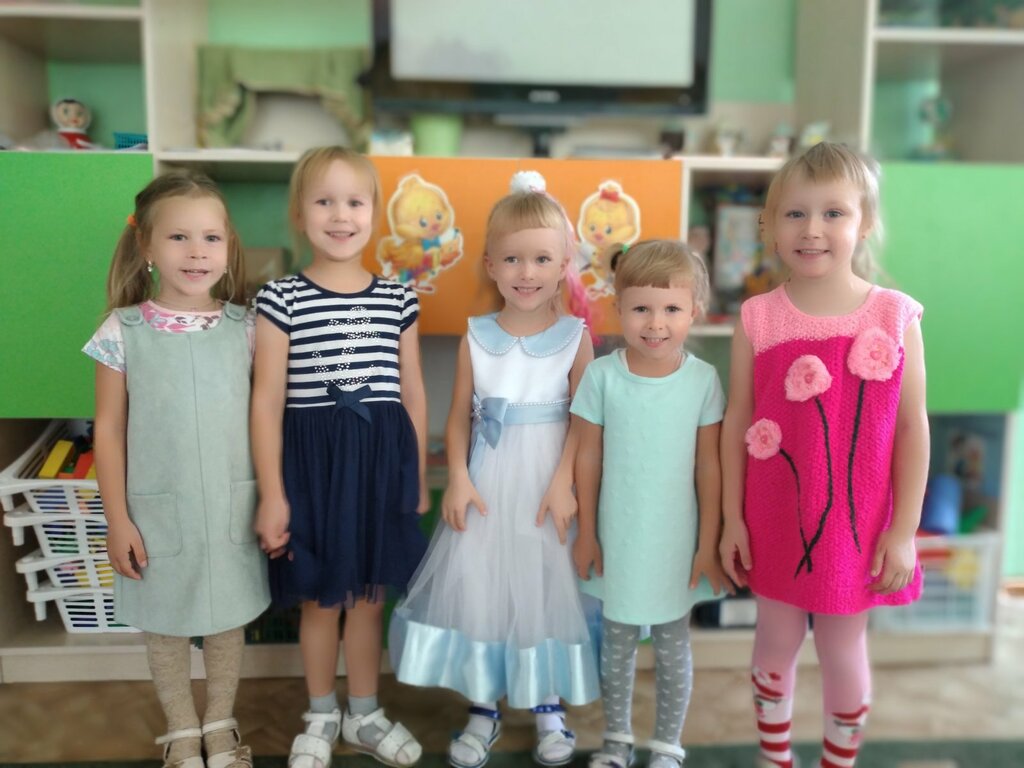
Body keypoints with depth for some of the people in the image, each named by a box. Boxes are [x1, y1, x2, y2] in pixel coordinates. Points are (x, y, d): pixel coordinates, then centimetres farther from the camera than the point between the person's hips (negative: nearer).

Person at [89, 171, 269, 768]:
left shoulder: (246, 328, -5)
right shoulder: (122, 332, -8)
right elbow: (110, 430, -4)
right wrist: (117, 519, -3)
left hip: (232, 507, 1)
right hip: (158, 511, 0)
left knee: (227, 621, 16)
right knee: (166, 627, 16)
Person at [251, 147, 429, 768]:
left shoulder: (398, 300, 3)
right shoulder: (281, 299, -6)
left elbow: (413, 394, 7)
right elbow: (267, 401, -7)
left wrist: (420, 478, 8)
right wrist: (272, 494, -10)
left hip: (382, 459, 2)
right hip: (312, 460, -2)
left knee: (369, 596, 15)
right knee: (320, 600, 13)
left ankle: (365, 713, 36)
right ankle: (321, 716, 36)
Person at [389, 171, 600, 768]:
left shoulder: (575, 336, -5)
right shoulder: (476, 337, 0)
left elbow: (585, 420, -8)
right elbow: (459, 416, 2)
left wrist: (564, 482, -16)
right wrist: (458, 479, -7)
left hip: (548, 483, -1)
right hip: (488, 482, 2)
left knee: (546, 588, 9)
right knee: (479, 586, 8)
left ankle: (549, 706, 30)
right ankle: (484, 708, 27)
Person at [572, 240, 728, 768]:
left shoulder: (703, 379, -10)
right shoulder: (601, 376, -11)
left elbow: (709, 467, -4)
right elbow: (588, 459, -3)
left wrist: (709, 544, -2)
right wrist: (586, 533, 0)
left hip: (676, 540, 0)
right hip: (617, 537, 1)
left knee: (672, 644, 14)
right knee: (617, 640, 17)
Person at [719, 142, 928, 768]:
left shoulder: (897, 315, -8)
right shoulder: (758, 318, -7)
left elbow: (912, 427, -4)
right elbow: (738, 422, -1)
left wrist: (903, 531, -4)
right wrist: (732, 519, 0)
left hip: (857, 523, 0)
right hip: (775, 522, 1)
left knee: (844, 651, 16)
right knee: (776, 644, 18)